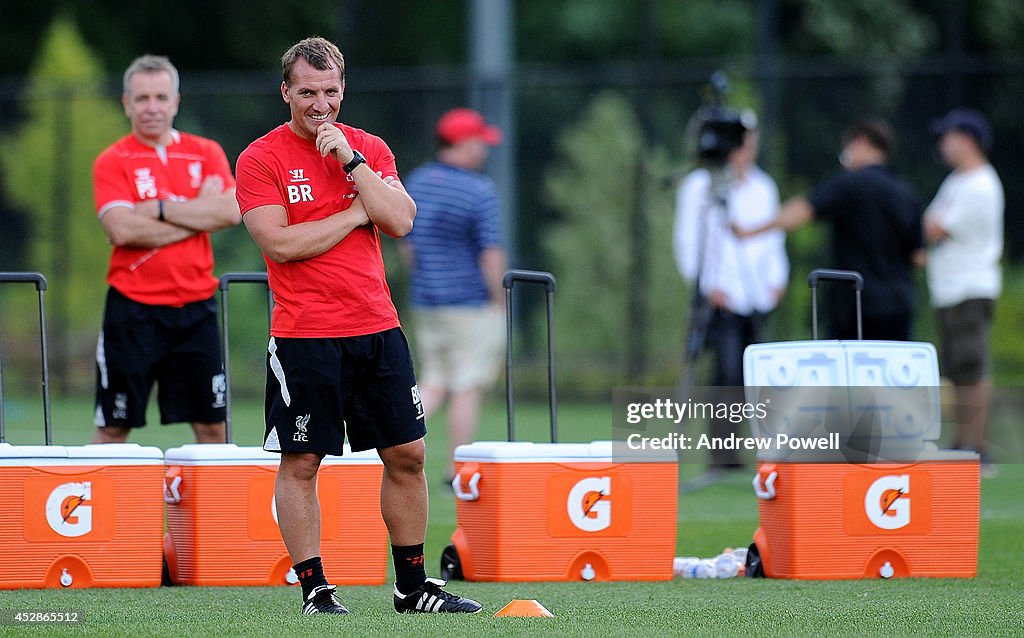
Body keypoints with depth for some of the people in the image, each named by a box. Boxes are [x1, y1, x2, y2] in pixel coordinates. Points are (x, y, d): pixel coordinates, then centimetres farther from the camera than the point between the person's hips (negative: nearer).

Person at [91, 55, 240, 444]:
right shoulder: (112, 163, 0)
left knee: (212, 425, 3)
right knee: (113, 427, 1)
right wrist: (197, 215, -10)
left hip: (196, 307, 3)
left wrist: (159, 209, -11)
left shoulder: (206, 153, 9)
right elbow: (121, 230, -15)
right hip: (134, 307, -3)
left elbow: (230, 213, -7)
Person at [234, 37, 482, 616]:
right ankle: (315, 590, 4)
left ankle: (412, 586, 17)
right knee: (301, 464, -3)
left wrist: (350, 159, -11)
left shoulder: (370, 149, 9)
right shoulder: (260, 159, -3)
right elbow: (281, 243, -14)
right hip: (304, 336, -4)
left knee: (407, 455, 6)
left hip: (377, 329, 4)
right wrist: (356, 212, -8)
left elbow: (400, 221, -5)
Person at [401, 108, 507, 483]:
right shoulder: (479, 191, -13)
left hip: (425, 304, 6)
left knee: (434, 385, 14)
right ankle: (458, 474, 4)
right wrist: (498, 301, -5)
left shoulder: (415, 183, 7)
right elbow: (491, 254, -14)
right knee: (467, 388, 1)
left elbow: (407, 246, 13)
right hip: (472, 305, -6)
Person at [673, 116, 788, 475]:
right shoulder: (700, 185, 1)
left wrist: (777, 278, 9)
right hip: (720, 297, -5)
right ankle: (722, 455, -14)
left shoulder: (763, 187, 17)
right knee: (728, 371, -15)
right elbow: (687, 240, -2)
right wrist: (707, 284, -10)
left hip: (757, 297, 5)